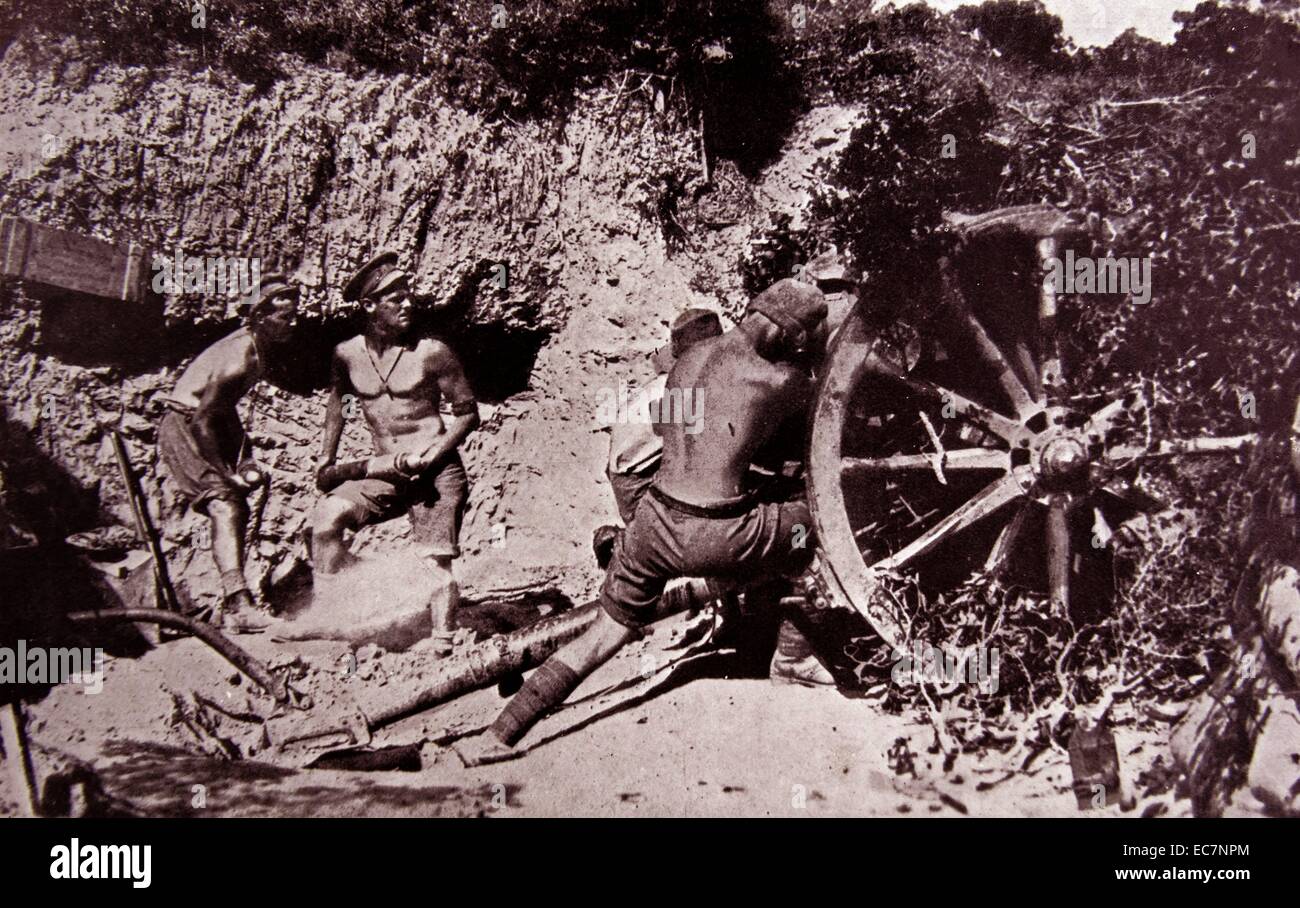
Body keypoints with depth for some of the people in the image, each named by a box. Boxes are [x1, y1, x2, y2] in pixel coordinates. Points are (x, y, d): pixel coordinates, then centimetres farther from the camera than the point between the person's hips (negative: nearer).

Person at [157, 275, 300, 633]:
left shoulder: (262, 348, 0)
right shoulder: (239, 360, -28)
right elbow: (201, 421, -27)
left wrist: (243, 459, 10)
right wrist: (226, 474, -22)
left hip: (213, 421, 10)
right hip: (184, 425, -10)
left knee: (237, 510, 10)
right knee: (225, 506, -22)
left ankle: (227, 606, 20)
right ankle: (239, 606, -30)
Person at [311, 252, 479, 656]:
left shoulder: (432, 353, -8)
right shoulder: (347, 354, 4)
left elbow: (468, 414, -3)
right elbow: (337, 401, 25)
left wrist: (431, 456, -15)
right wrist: (327, 459, 21)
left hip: (437, 474, -4)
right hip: (385, 474, 4)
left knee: (437, 564, -8)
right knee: (326, 518, -17)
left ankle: (441, 646, -2)